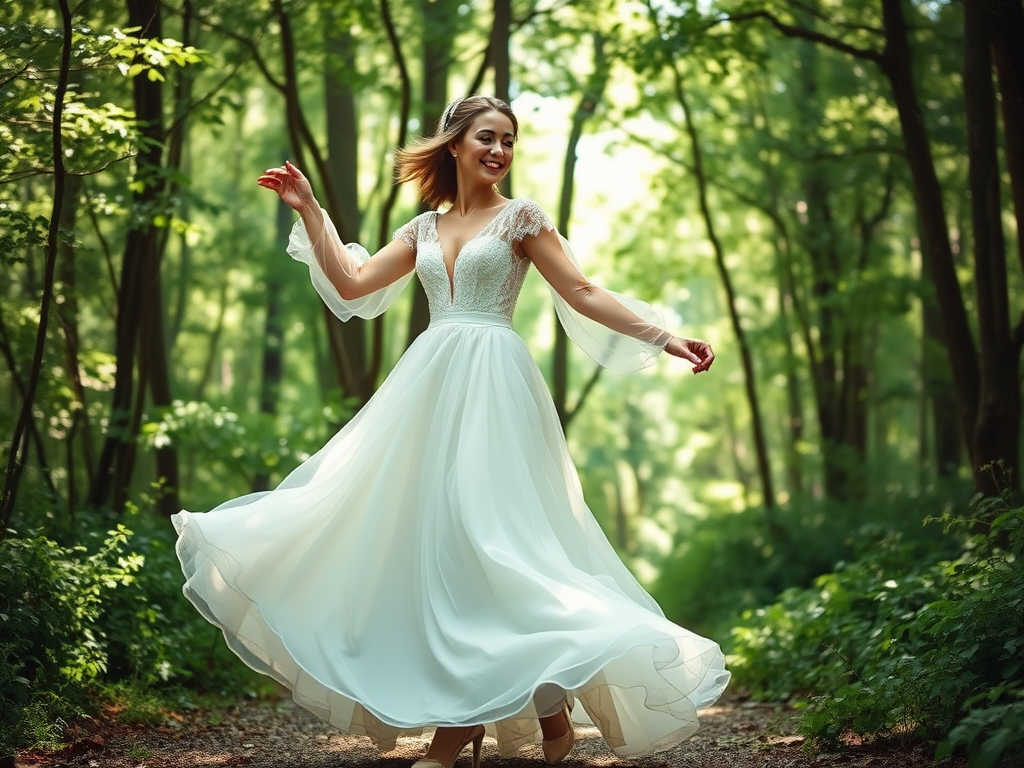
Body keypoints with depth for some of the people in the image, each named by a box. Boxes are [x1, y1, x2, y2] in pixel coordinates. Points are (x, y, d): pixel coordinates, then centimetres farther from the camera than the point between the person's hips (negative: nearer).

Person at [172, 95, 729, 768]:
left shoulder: (520, 217, 4)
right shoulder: (426, 229, 16)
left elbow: (583, 295, 0)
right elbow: (351, 284, 12)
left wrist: (665, 338, -8)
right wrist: (309, 210, 12)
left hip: (492, 385, -5)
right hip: (430, 386, 5)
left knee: (484, 529, -13)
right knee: (431, 532, 1)